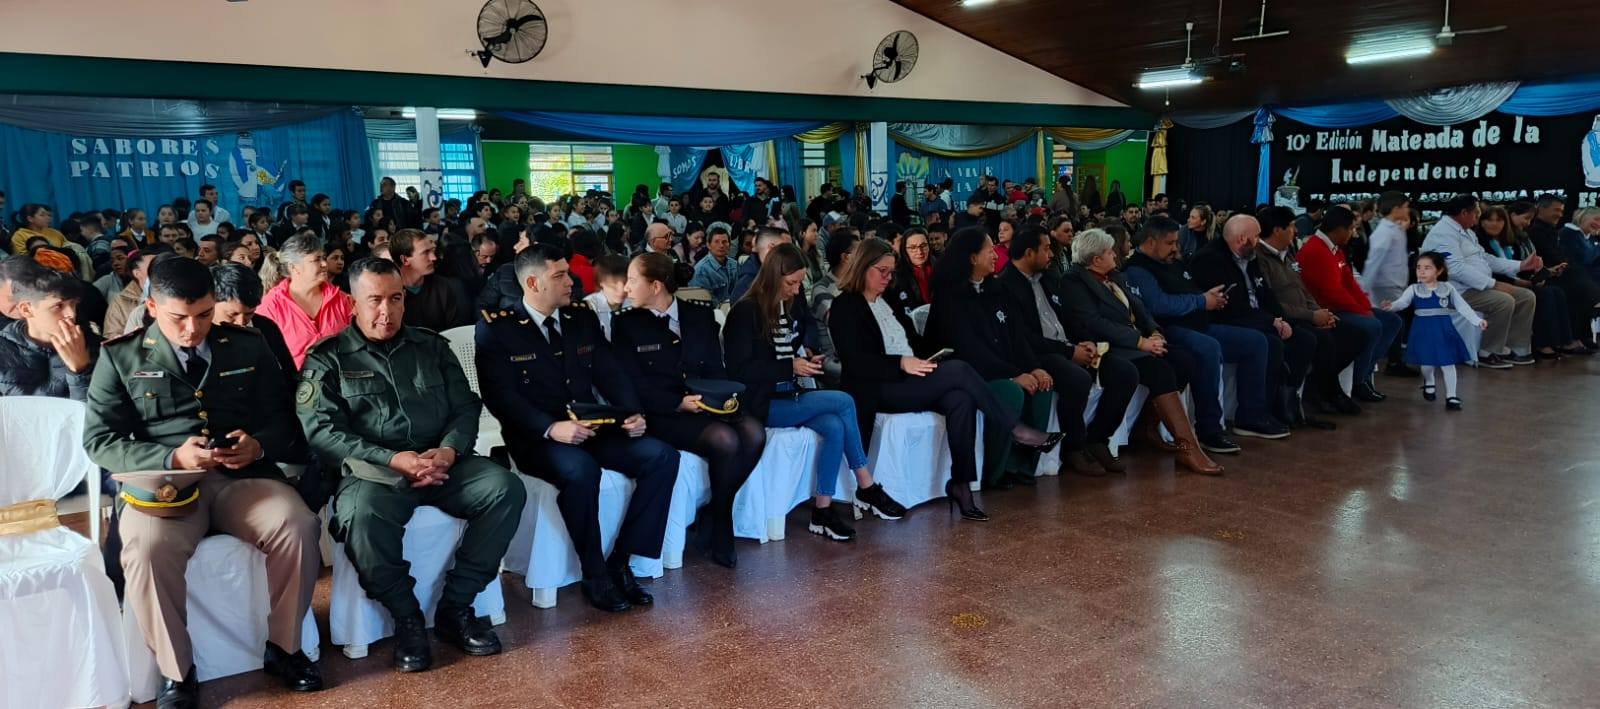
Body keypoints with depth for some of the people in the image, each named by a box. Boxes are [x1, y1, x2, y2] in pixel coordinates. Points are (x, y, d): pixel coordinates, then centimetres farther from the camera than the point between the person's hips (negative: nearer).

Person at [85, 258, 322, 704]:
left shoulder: (248, 346, 12)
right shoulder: (120, 356, 7)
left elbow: (284, 417, 13)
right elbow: (99, 440, 3)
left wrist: (260, 446, -11)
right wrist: (172, 459, -14)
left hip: (243, 476, 1)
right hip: (163, 480, -1)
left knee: (299, 527, -28)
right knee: (147, 548, -34)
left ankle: (283, 646, -4)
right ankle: (176, 673, -11)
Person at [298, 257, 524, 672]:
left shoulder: (431, 347, 17)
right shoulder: (327, 359, 6)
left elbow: (465, 407, 12)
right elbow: (320, 431, -6)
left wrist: (448, 450, -11)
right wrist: (393, 460, -17)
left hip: (441, 463, 4)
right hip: (372, 471, -3)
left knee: (506, 488, -22)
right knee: (363, 514, -37)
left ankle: (455, 607, -11)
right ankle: (406, 618, -15)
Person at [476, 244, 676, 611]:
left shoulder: (582, 318, 13)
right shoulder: (496, 327, -4)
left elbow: (610, 374, 10)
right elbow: (499, 396, -13)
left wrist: (633, 413, -9)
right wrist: (551, 428, -27)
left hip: (592, 429, 6)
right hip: (536, 438, -5)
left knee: (661, 456, -16)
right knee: (579, 470, -37)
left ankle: (620, 562, -9)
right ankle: (594, 576, -16)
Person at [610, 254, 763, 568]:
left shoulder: (700, 315, 12)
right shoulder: (625, 323, 2)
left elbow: (716, 368, 12)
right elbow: (634, 385, -5)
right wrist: (679, 403, -17)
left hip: (705, 403, 4)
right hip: (662, 413, -4)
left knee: (754, 433, -25)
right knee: (725, 441, -30)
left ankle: (713, 519, -9)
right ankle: (719, 527, -7)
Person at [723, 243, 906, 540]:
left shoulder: (786, 307, 13)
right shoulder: (745, 312, -10)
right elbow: (738, 369, -16)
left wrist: (806, 358, 8)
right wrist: (791, 367, -16)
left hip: (789, 396, 7)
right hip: (762, 404, -7)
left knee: (835, 427, -22)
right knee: (844, 402, -20)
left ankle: (823, 510, -14)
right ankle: (866, 488, -9)